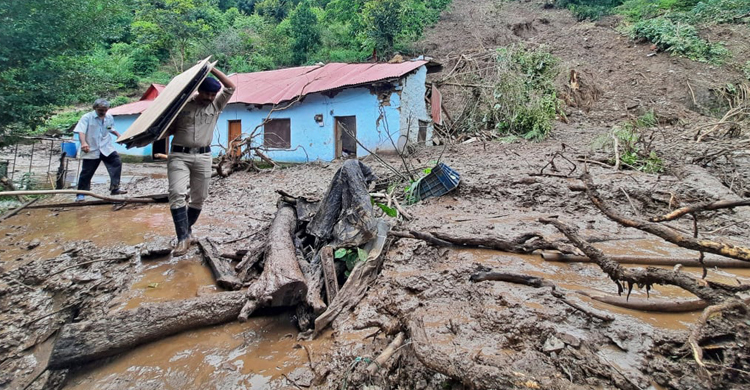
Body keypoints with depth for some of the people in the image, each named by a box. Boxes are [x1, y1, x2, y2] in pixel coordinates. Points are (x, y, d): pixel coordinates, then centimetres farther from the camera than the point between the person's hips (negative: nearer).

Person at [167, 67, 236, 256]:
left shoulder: (216, 105, 8)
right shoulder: (182, 105, 4)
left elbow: (231, 87, -2)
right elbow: (171, 129, 9)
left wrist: (212, 69, -4)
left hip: (203, 157, 3)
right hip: (179, 155, -2)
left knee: (199, 198, 9)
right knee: (177, 194, -18)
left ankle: (187, 230, 28)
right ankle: (183, 238, -18)